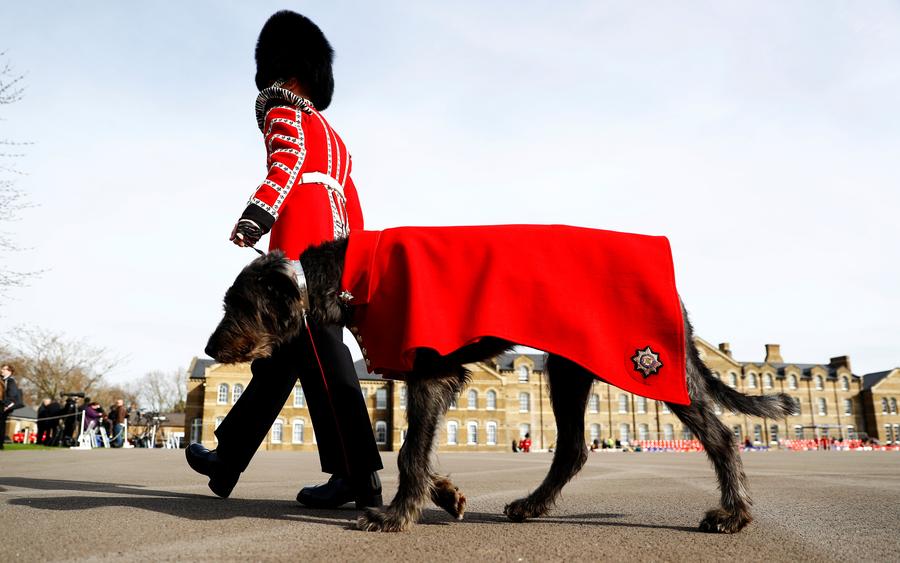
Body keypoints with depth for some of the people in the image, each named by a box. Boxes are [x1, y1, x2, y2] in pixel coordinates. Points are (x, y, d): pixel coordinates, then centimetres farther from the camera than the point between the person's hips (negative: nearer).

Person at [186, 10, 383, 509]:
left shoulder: (286, 113, 9)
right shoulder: (331, 136, 33)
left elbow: (289, 157, -14)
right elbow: (352, 205, 27)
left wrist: (259, 210, -30)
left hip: (301, 242, -9)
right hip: (337, 244, 9)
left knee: (319, 351, -13)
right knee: (279, 354, 9)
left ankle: (358, 476, -14)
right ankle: (227, 460, 18)